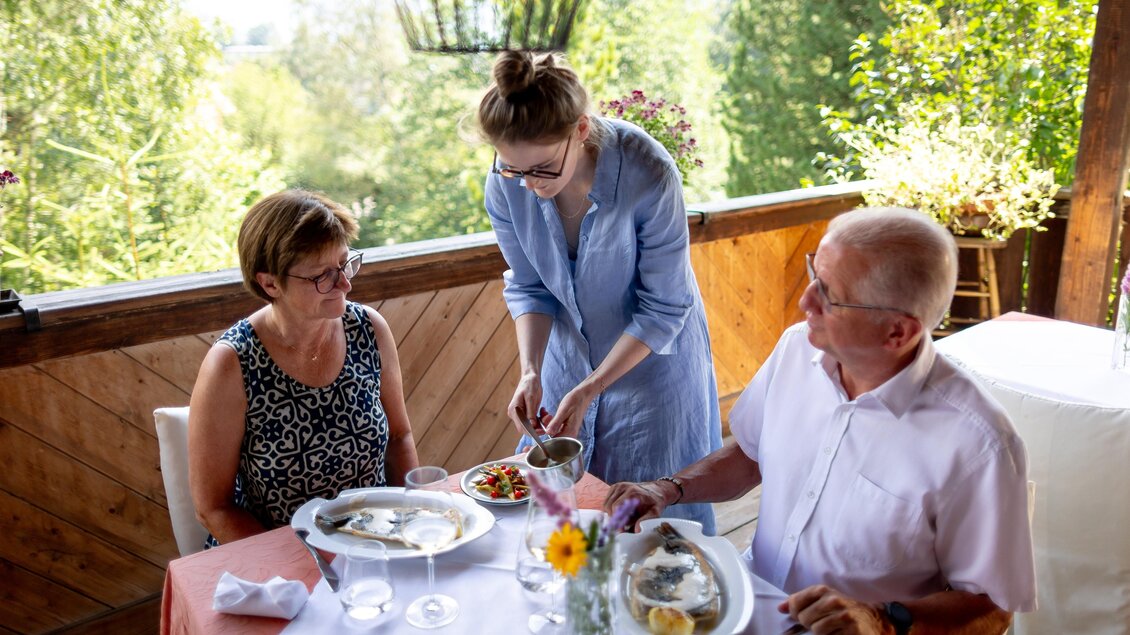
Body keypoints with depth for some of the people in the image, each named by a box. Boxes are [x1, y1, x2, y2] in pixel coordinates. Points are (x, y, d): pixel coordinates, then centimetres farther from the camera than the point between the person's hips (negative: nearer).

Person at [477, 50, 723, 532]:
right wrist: (531, 372, -18)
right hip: (567, 355, 4)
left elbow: (662, 309, -21)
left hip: (651, 358, -3)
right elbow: (528, 287, -4)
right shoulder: (506, 183, -18)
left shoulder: (649, 176, -30)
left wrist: (589, 390, -24)